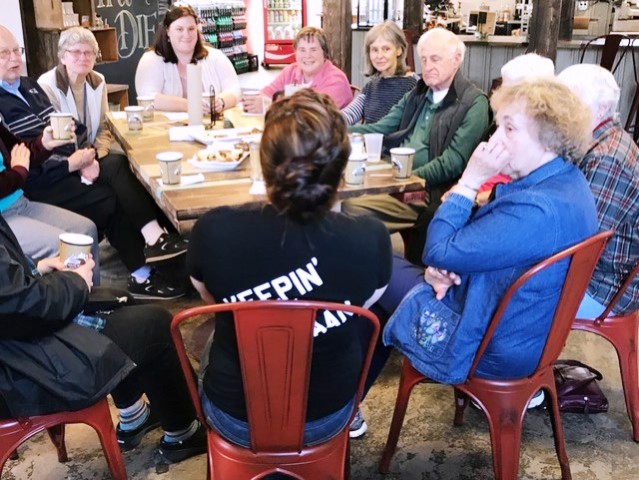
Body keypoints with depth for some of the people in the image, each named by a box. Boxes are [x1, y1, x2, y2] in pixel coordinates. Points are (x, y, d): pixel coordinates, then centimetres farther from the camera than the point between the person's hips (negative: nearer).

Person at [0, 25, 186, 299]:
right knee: (109, 200, -18)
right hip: (38, 185, -7)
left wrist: (85, 157, -5)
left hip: (66, 165, 7)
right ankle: (142, 275, -9)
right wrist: (72, 163, -17)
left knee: (116, 166, -17)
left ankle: (153, 237, -25)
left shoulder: (29, 86, 15)